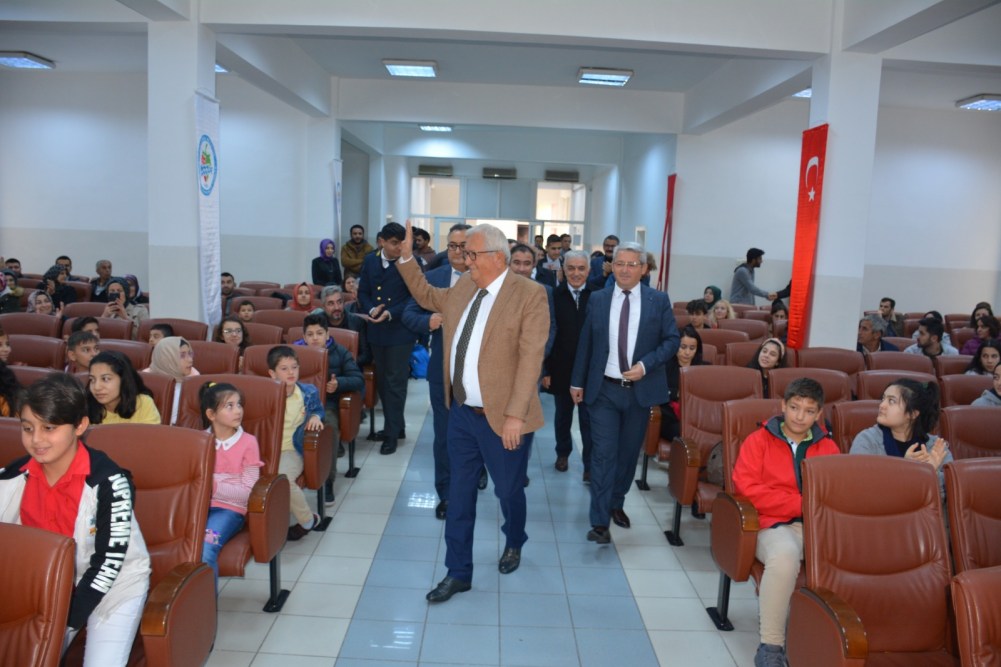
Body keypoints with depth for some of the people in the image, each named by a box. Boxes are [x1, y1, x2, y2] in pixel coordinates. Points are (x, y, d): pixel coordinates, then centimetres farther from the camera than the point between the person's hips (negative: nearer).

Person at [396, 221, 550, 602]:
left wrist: (516, 414, -23)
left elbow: (530, 357, -19)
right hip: (461, 412, 6)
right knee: (459, 492, 12)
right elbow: (427, 297, 27)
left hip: (500, 416, -6)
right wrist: (406, 257, 17)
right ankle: (458, 572, 25)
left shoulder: (529, 295, -14)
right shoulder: (464, 286, 7)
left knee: (508, 490, 14)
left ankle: (514, 544, 44)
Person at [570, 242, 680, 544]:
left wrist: (645, 365, -15)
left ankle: (616, 503, 35)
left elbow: (672, 340, -1)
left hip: (641, 389, 1)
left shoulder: (659, 300, -1)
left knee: (629, 452, 13)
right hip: (604, 389, -1)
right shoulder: (597, 299, 2)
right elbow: (585, 343, 6)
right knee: (603, 453, -5)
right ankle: (600, 521, -1)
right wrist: (577, 381, 6)